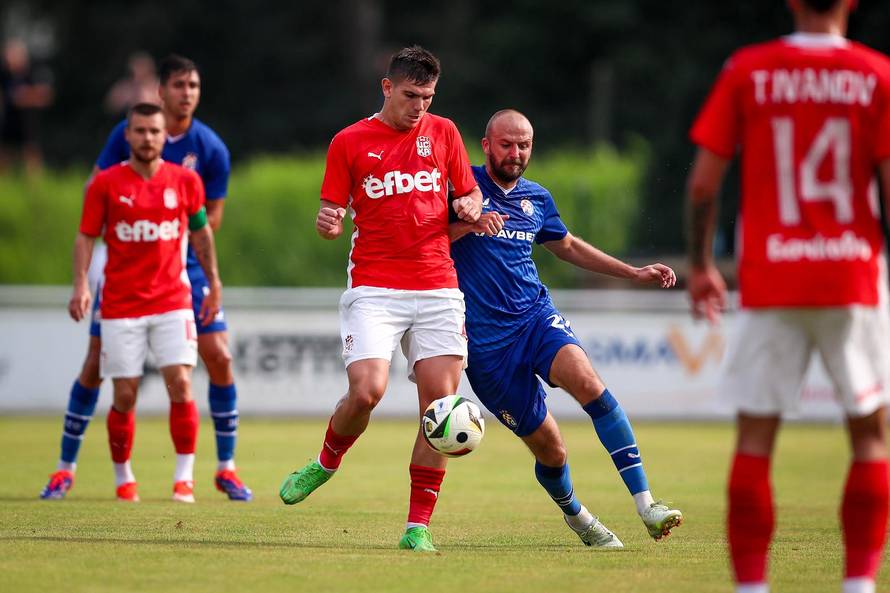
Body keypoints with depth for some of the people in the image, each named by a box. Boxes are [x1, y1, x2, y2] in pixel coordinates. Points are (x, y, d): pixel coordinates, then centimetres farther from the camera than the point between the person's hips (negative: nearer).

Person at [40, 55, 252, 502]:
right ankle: (65, 469, 11)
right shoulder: (127, 134, -6)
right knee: (96, 363, -1)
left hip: (183, 263, 1)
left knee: (219, 358, -8)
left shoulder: (211, 149, -6)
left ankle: (226, 469, 6)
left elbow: (212, 218, -1)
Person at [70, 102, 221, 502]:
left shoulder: (185, 181, 4)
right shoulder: (106, 184, -1)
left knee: (180, 384, -12)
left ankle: (184, 478, -6)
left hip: (172, 301, 1)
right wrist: (81, 284, -11)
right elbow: (86, 235, 2)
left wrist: (213, 283, 16)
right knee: (124, 397, 0)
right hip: (121, 306, -1)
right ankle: (123, 478, 17)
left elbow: (200, 232, 16)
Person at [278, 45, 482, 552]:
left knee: (440, 403, -6)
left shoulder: (443, 132, 11)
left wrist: (469, 208, -5)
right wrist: (328, 224, -14)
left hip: (438, 290, 2)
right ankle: (327, 463, 13)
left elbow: (471, 196, 18)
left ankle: (419, 525, 1)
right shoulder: (349, 142, 6)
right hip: (373, 289, -2)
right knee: (366, 391, -19)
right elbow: (333, 217, 9)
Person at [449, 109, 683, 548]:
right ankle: (575, 516, 31)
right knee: (549, 449, -2)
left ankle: (645, 504, -34)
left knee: (587, 380, -29)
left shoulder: (536, 198, 14)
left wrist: (635, 273, 27)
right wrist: (469, 225, -22)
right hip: (486, 341, -3)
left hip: (536, 315, 3)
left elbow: (568, 247, 31)